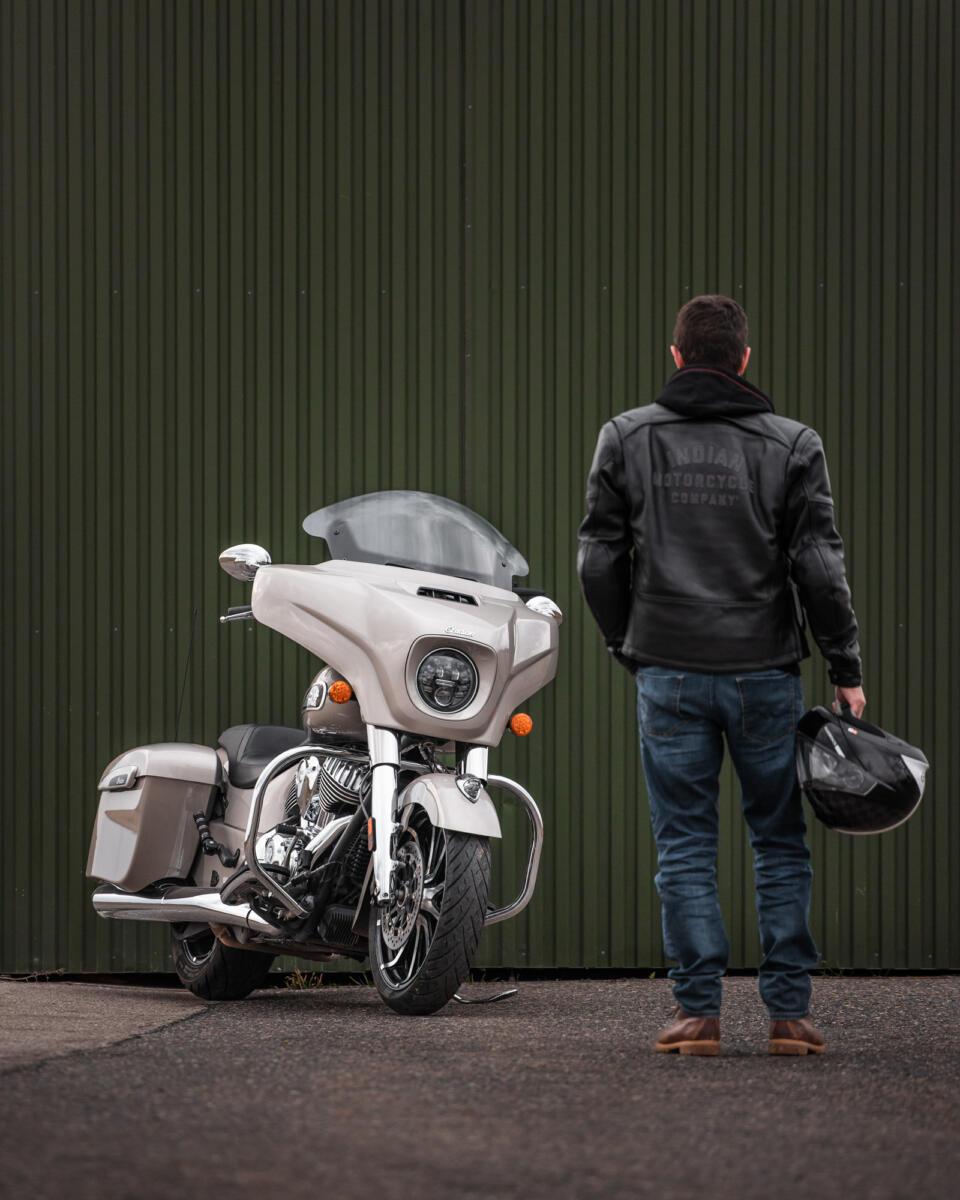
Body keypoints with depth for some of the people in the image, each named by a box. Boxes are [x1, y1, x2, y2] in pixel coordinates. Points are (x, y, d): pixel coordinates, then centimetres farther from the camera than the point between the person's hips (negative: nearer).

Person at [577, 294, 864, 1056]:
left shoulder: (626, 438, 4)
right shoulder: (791, 445, -1)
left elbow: (599, 559, 4)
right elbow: (819, 567, -4)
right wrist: (846, 669, 3)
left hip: (669, 674, 1)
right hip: (766, 673, -1)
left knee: (685, 845, 5)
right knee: (781, 843, 8)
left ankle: (699, 1012, 2)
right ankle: (790, 1013, 6)